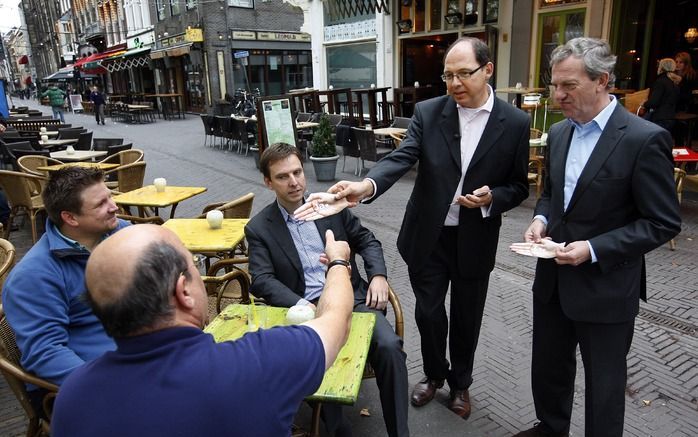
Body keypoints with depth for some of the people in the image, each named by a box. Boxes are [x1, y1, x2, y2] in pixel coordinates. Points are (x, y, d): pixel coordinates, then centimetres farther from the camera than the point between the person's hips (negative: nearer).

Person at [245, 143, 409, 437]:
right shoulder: (259, 228, 4)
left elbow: (367, 241, 16)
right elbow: (262, 280, -6)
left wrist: (378, 275, -3)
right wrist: (302, 306, -22)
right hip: (306, 310, -1)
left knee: (389, 346, -23)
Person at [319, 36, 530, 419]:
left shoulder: (515, 123, -7)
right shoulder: (428, 112, -6)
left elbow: (518, 186, 1)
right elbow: (401, 158, -19)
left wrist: (492, 198, -20)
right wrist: (367, 185, -38)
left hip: (475, 241, 0)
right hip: (428, 235, 1)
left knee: (466, 317, 16)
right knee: (428, 312, 14)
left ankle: (460, 382, 43)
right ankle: (434, 373, 43)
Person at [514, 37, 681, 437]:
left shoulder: (645, 139, -16)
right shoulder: (559, 132, 5)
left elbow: (663, 223, -14)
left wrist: (593, 249, -23)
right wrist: (542, 219, -4)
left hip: (606, 287, -6)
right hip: (553, 279, 7)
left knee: (603, 381, 13)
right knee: (548, 367, 22)